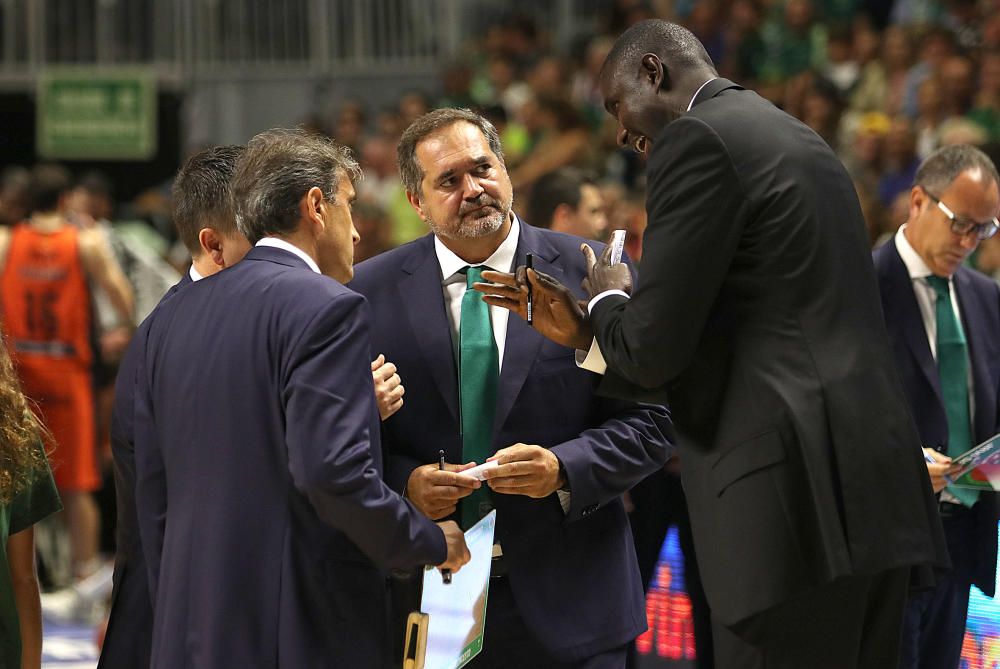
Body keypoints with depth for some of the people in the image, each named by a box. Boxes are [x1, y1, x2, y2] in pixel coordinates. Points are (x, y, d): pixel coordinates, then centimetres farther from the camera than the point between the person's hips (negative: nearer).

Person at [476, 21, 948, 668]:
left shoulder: (696, 139, -5)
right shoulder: (799, 141, 23)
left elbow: (653, 353, -10)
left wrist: (609, 302, 11)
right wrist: (586, 330, 25)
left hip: (795, 501, -9)